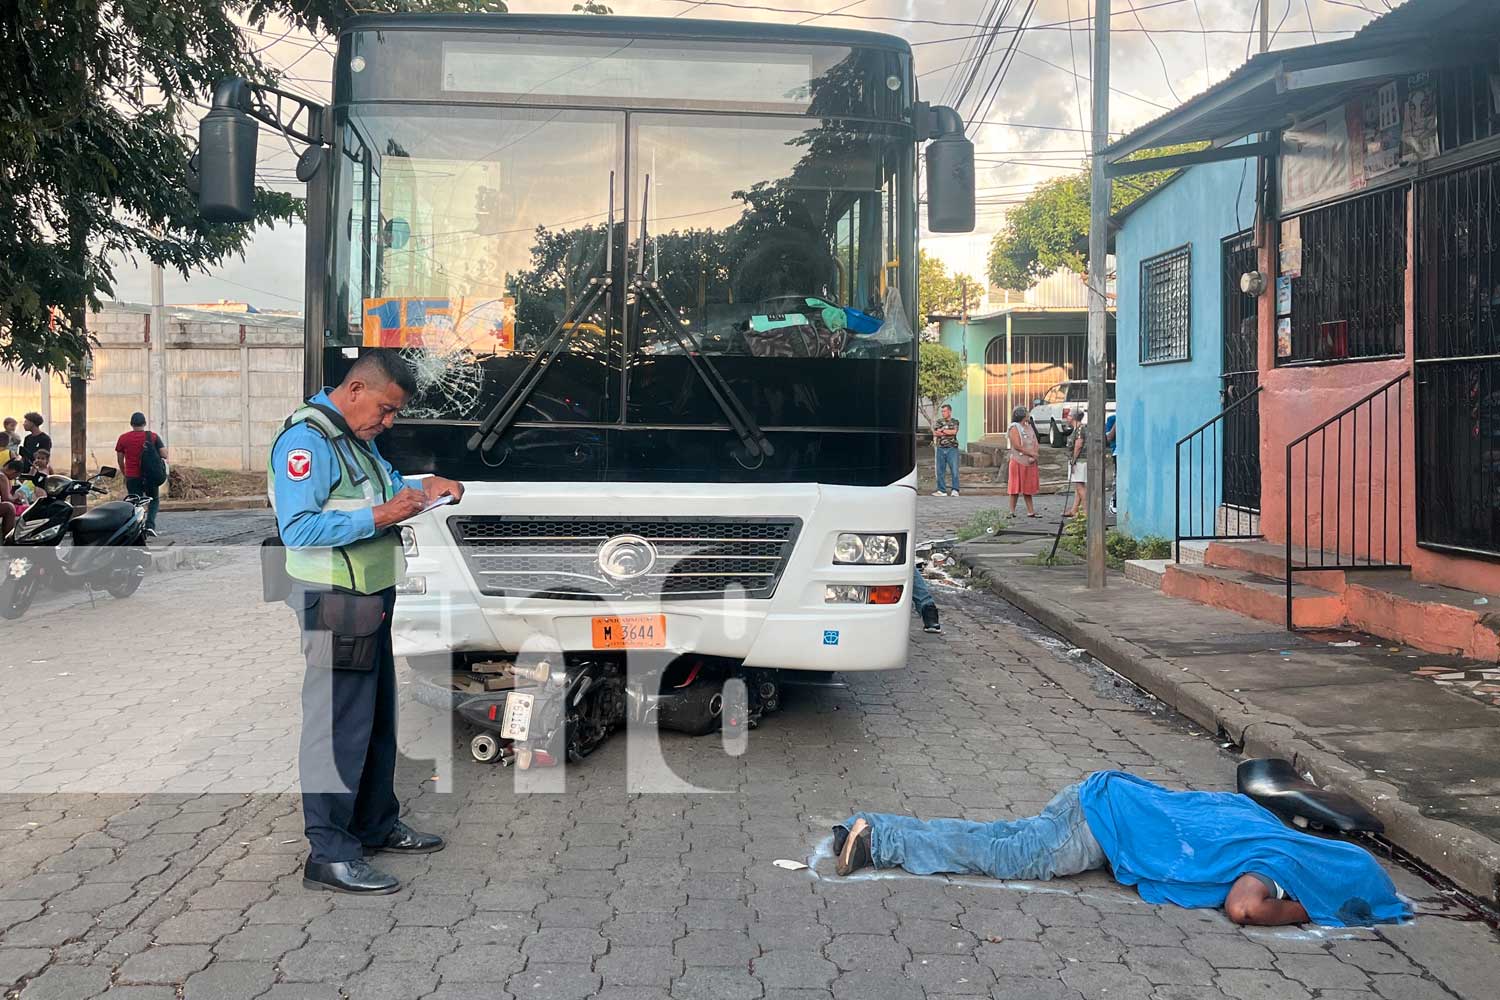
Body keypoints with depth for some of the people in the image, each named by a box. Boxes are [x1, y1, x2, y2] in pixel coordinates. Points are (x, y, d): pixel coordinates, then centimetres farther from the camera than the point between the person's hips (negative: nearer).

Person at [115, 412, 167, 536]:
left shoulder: (123, 438, 1)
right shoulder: (153, 436, -3)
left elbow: (120, 459, 7)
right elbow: (164, 455, -9)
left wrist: (124, 474, 21)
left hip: (132, 477, 1)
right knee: (154, 500, 17)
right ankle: (150, 525, -3)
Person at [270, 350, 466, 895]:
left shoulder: (358, 439, 15)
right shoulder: (306, 440, -16)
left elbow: (386, 484, 30)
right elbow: (298, 528, -25)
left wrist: (425, 486, 10)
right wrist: (381, 516, -27)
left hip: (371, 602, 11)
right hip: (334, 608, -10)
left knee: (378, 721, 18)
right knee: (338, 728, -6)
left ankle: (377, 825, 32)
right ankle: (329, 854, 2)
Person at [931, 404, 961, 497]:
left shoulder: (955, 422, 8)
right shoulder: (939, 422, 13)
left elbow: (954, 431, -10)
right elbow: (935, 433, -2)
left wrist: (942, 430, -4)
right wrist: (949, 432, -7)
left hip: (952, 449, -3)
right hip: (940, 449, 3)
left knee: (954, 470, -10)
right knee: (940, 471, 3)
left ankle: (955, 490, -8)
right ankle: (941, 490, 9)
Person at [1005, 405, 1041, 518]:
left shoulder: (1029, 427, 15)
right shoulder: (1014, 428, -8)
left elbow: (1036, 444, 10)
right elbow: (1017, 446, -17)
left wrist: (1034, 457, -8)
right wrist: (1032, 453, -15)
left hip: (1030, 462, 7)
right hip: (1018, 461, -7)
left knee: (1028, 488, 9)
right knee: (1016, 488, -3)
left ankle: (1030, 511, 12)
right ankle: (1012, 511, 2)